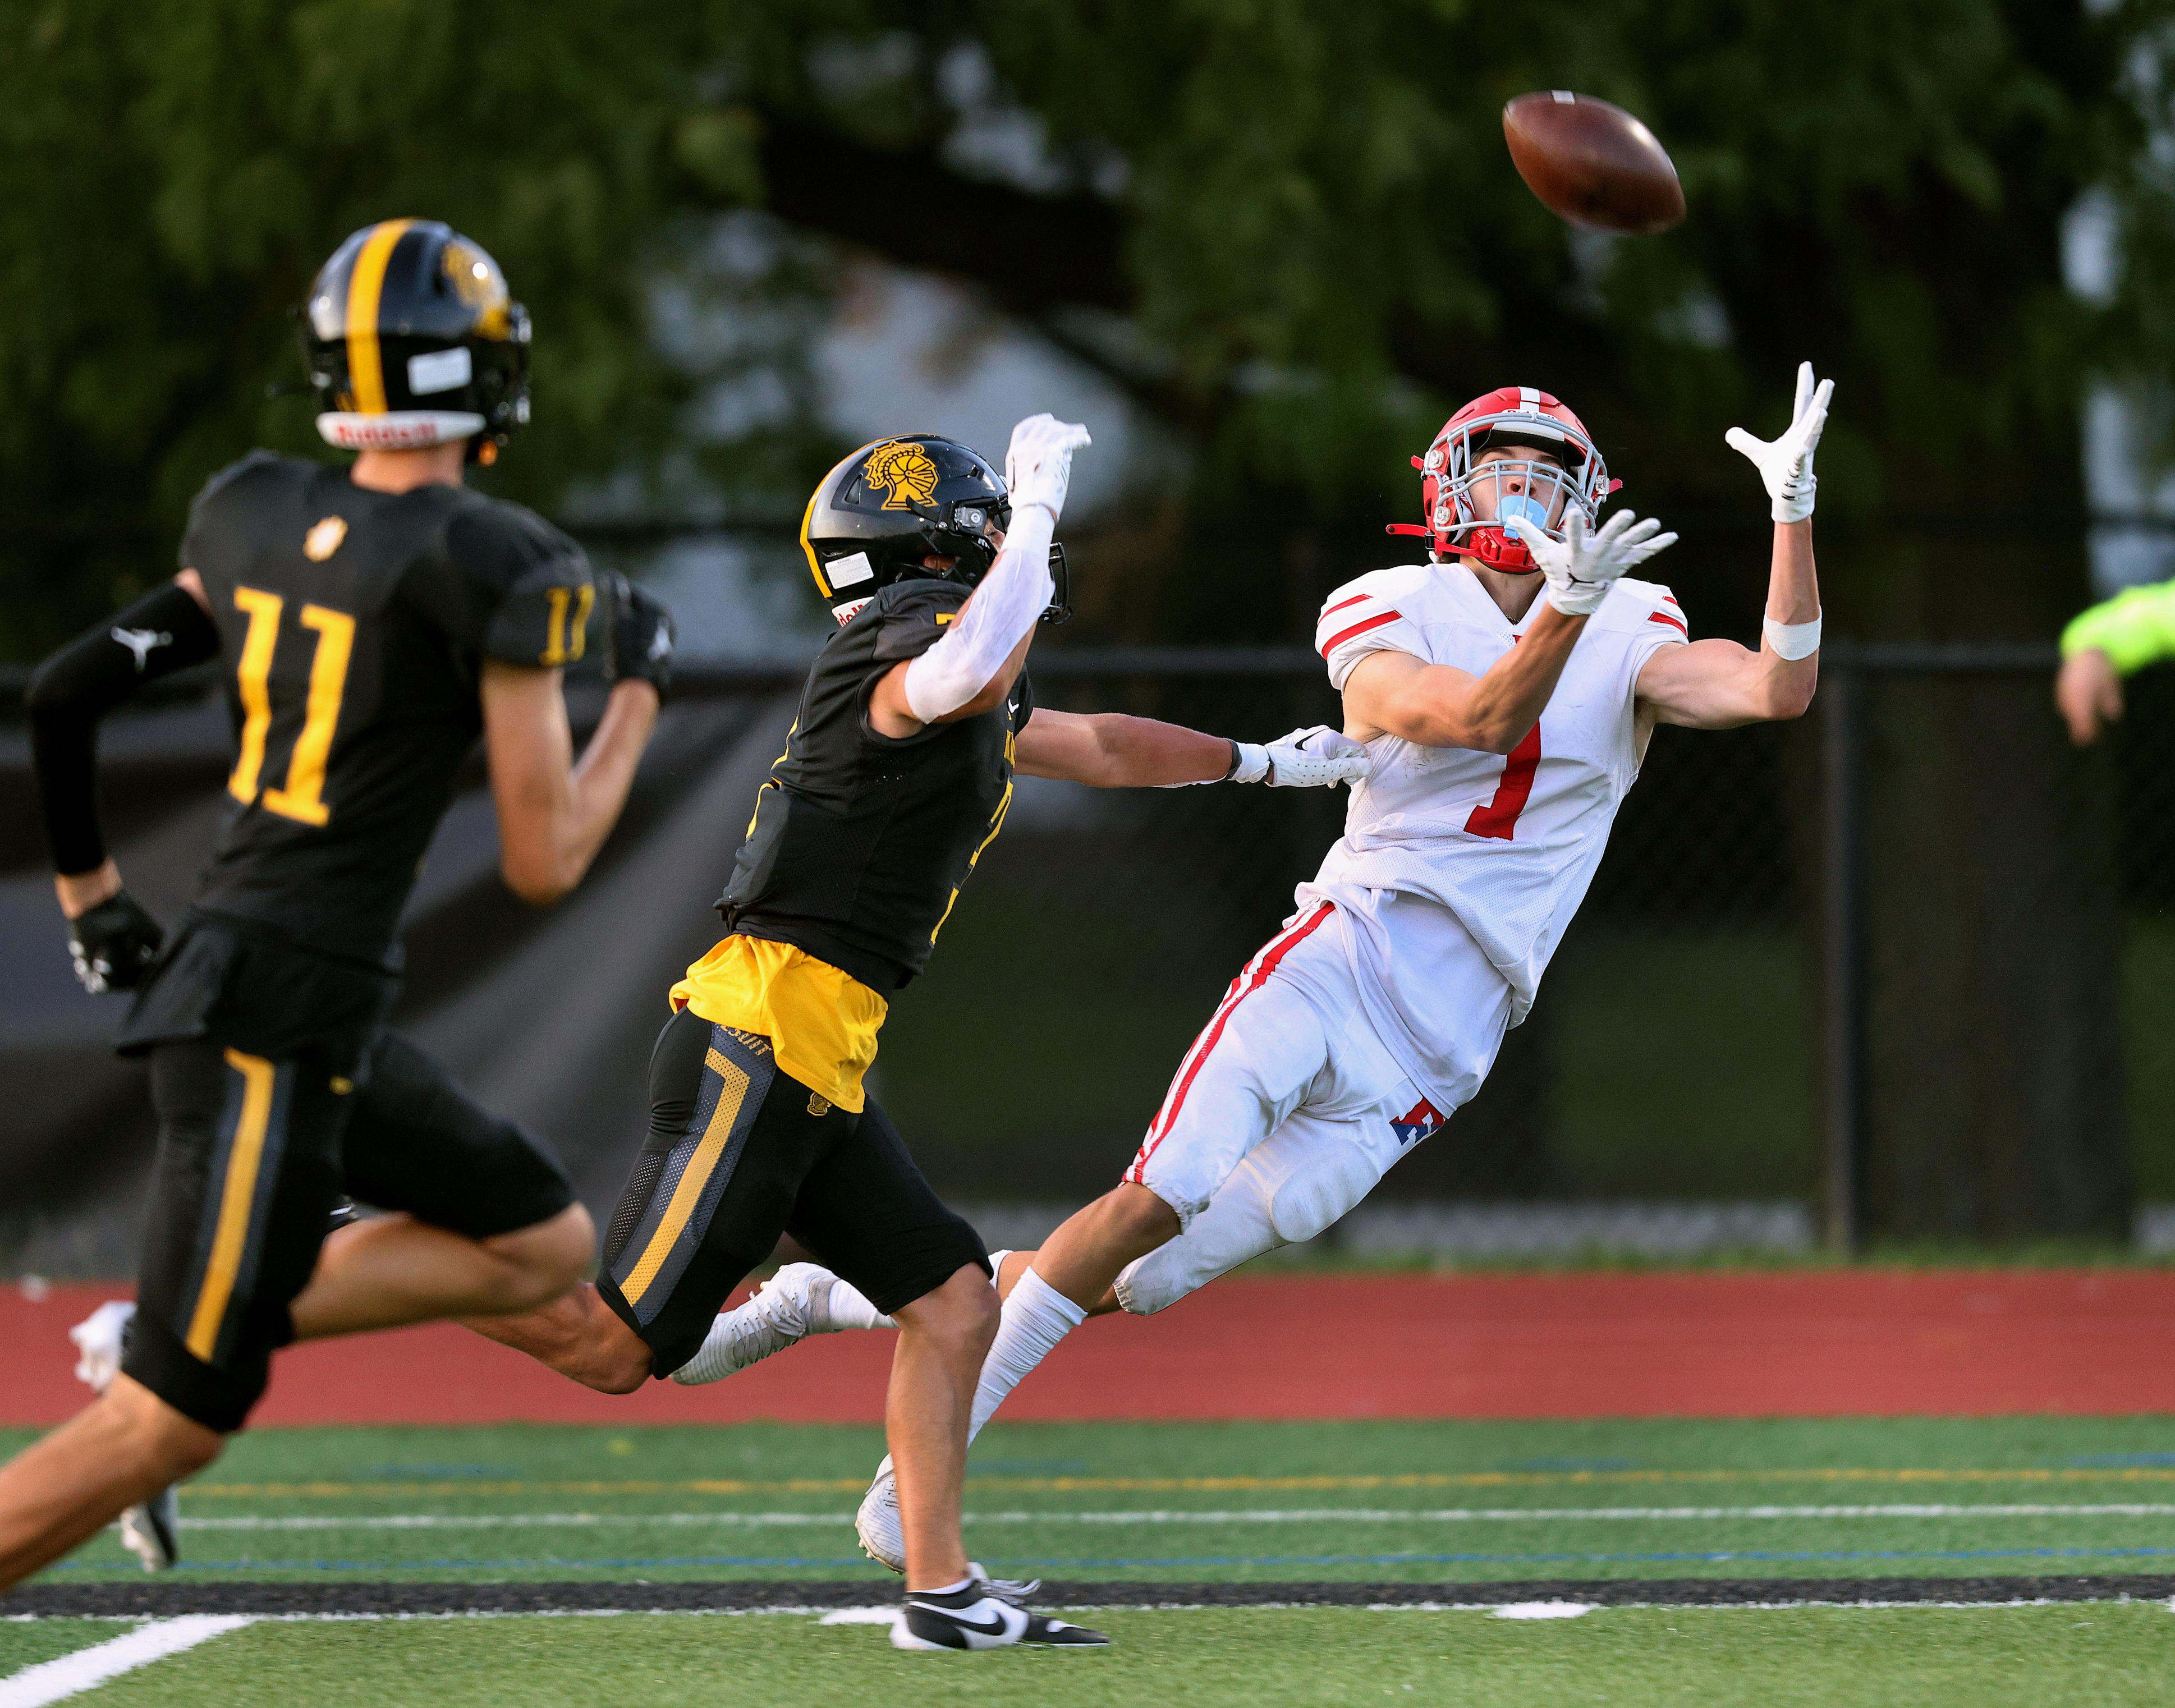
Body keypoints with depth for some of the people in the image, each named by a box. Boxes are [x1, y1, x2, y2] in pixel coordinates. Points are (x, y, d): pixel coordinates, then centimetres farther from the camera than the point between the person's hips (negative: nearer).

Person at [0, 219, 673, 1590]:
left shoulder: (254, 515, 7)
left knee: (545, 1246, 19)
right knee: (172, 1429, -4)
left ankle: (157, 1340, 13)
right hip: (279, 1021, -9)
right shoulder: (490, 567, -14)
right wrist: (642, 692, 5)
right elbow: (545, 862, -10)